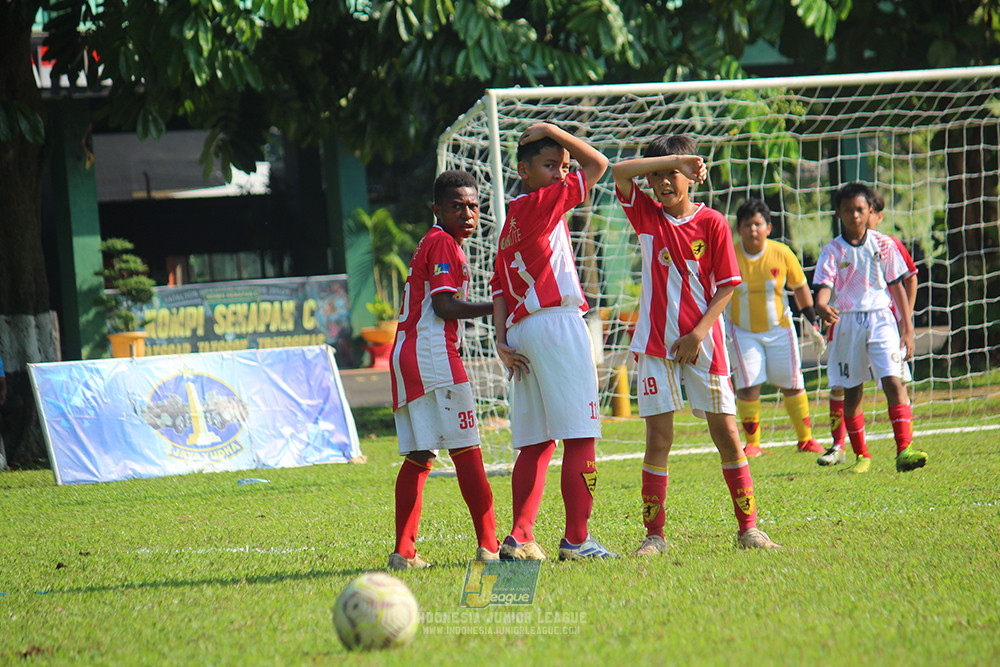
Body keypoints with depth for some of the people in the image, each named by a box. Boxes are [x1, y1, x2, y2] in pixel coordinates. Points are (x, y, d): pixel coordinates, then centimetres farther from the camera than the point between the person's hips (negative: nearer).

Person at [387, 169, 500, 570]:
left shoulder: (432, 244, 23)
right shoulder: (443, 243, -6)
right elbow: (445, 306, -15)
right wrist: (498, 307, -12)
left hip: (406, 356, 10)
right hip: (432, 353, -10)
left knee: (418, 457, 7)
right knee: (466, 450, -9)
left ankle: (404, 552, 4)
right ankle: (489, 545, -12)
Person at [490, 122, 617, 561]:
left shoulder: (510, 223, 19)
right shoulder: (542, 203, -5)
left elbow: (500, 290, 14)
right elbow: (597, 164, 0)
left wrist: (502, 342, 9)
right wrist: (551, 131, 5)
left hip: (522, 329, 9)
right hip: (557, 324, -9)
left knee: (536, 443, 9)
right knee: (580, 438, -7)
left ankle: (520, 538, 6)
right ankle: (576, 539, -9)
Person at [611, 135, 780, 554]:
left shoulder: (712, 223, 0)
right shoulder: (646, 215, 5)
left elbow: (727, 286, 0)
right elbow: (619, 171, -10)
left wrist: (699, 334, -10)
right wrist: (674, 158, -13)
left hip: (703, 342, -1)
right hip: (656, 343, 1)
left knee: (726, 432, -1)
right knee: (658, 439, -3)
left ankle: (748, 528, 5)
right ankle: (654, 535, 1)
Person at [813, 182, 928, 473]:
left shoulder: (884, 245, 4)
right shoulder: (832, 251, 1)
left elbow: (897, 286, 8)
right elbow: (823, 288, -9)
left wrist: (907, 329, 4)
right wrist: (822, 307, -33)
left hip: (881, 319, -1)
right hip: (847, 322, 1)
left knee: (894, 383, -16)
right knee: (852, 393, 7)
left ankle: (904, 450, -24)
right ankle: (861, 455, 21)